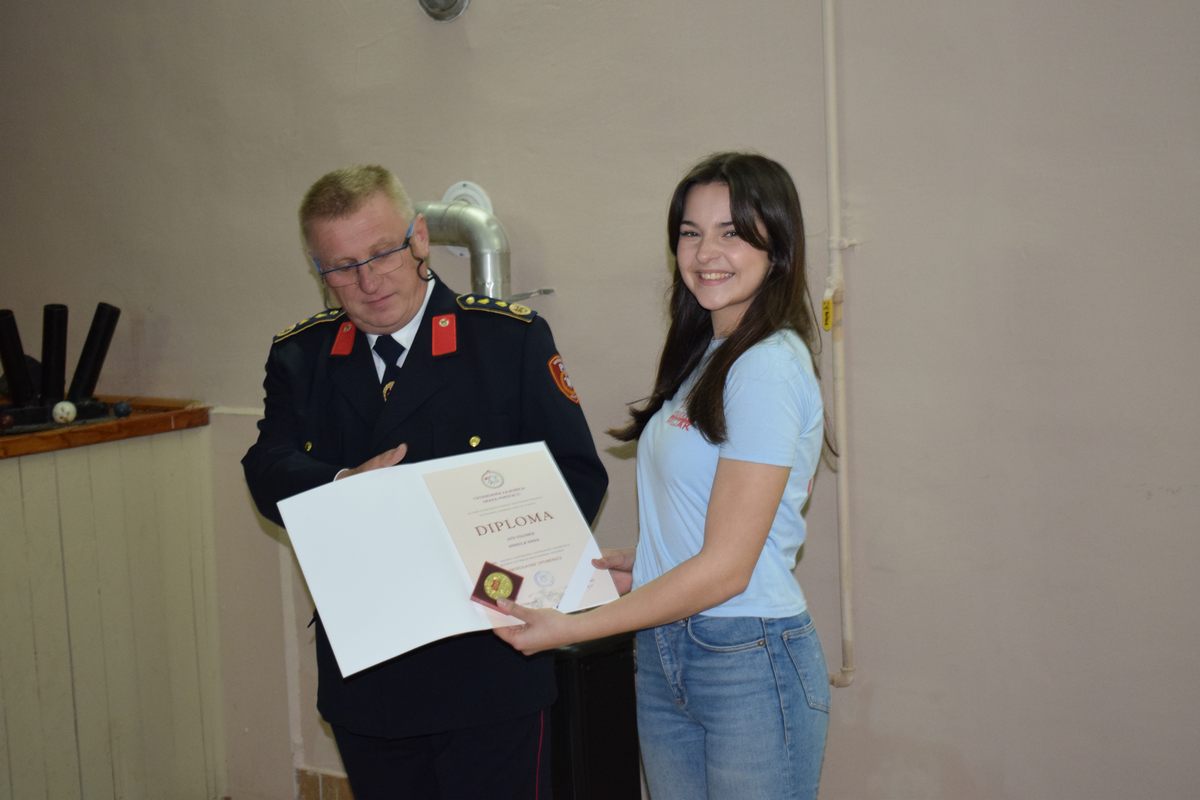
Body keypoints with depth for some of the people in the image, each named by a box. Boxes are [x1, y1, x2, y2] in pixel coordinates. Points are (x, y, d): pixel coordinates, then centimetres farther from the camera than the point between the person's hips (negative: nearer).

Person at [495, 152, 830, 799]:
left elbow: (726, 566, -19)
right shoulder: (703, 354, 12)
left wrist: (570, 629, -16)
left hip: (750, 661, -8)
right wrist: (636, 567, 4)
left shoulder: (769, 366, -16)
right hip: (663, 658, 8)